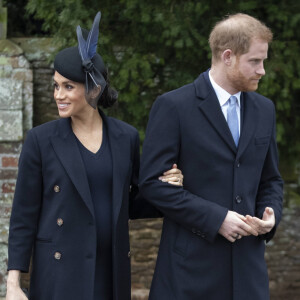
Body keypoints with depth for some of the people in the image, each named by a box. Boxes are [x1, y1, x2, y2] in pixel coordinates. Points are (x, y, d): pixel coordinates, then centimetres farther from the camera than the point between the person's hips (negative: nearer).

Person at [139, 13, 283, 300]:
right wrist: (216, 218, -16)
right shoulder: (173, 106, -6)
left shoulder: (264, 109, 12)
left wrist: (271, 215, -2)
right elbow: (152, 182, -10)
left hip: (247, 264, 5)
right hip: (191, 263, -5)